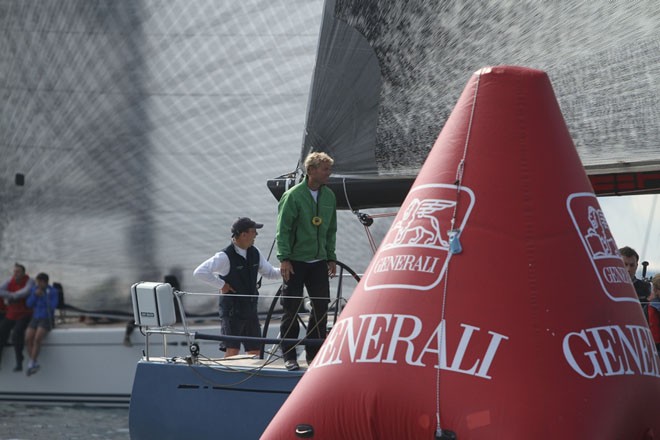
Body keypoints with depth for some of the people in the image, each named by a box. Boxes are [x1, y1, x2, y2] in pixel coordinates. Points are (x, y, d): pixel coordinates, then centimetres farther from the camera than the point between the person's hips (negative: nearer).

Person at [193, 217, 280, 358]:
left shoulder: (254, 253, 7)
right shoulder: (225, 256, -16)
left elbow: (269, 273, 17)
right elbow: (199, 272, -22)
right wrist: (221, 284, -17)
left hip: (250, 308, 7)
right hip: (232, 309, -7)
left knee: (256, 351, 8)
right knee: (232, 350, -13)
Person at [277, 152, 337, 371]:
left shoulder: (329, 196, 7)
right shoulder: (293, 196, -9)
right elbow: (283, 229, -10)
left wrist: (331, 257, 14)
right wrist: (284, 258, -15)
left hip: (318, 261, 5)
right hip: (295, 261, -5)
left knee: (321, 307, 2)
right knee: (291, 308, 0)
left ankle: (314, 354, 13)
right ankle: (289, 356, 8)